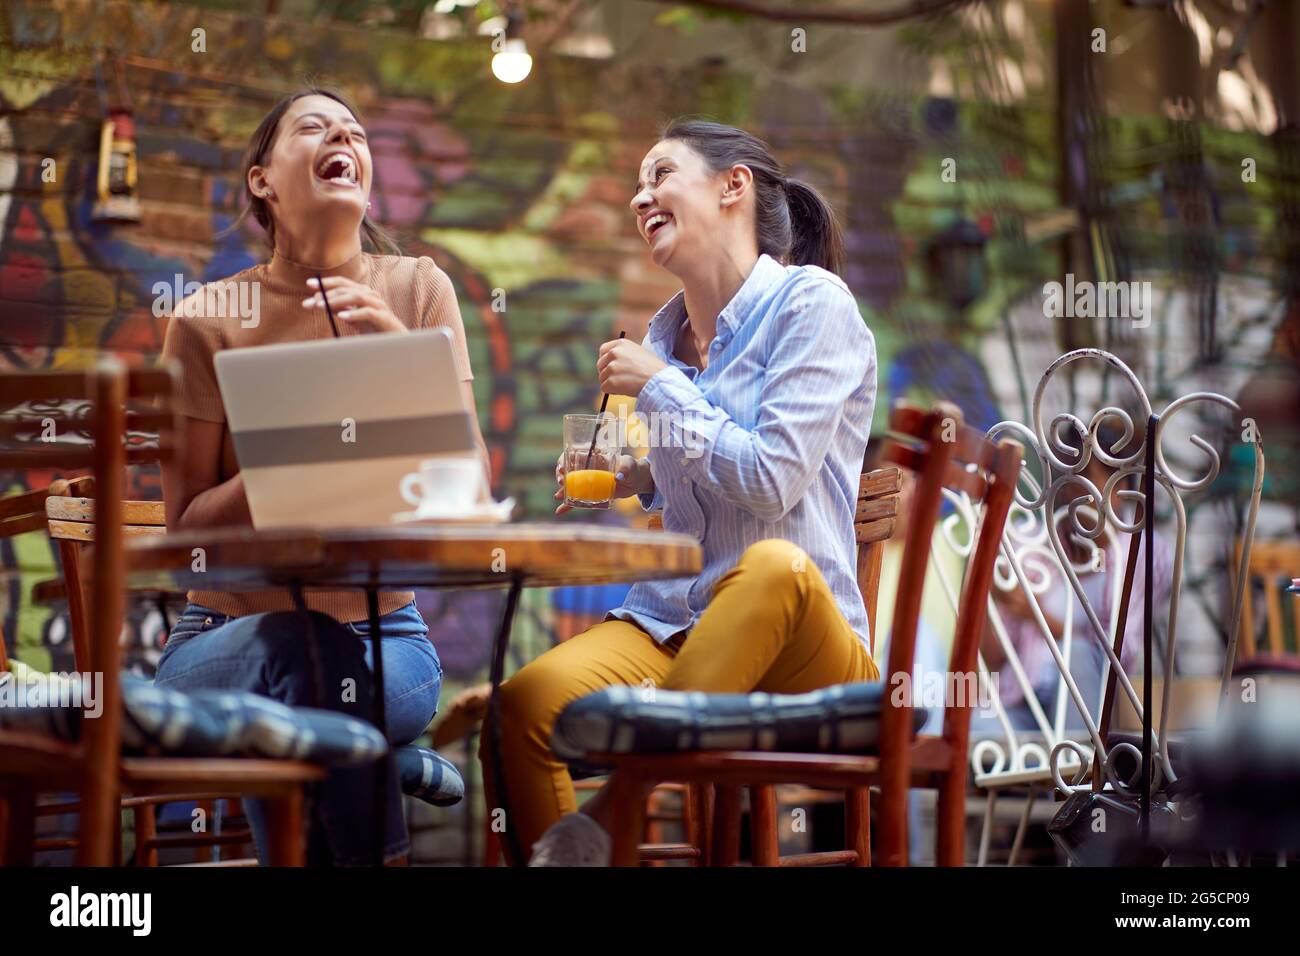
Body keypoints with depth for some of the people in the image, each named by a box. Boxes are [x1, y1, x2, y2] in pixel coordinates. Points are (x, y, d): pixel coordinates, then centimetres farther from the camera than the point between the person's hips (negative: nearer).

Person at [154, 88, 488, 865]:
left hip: (382, 627, 1)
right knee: (291, 654, -35)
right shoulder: (210, 320, -3)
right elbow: (186, 526, -3)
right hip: (232, 631, -1)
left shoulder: (418, 290, 1)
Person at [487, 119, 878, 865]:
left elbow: (771, 480, -14)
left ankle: (607, 822, -32)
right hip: (673, 621, 5)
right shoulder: (668, 331, 17)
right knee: (524, 705, -28)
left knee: (775, 566, -41)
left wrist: (659, 386, -4)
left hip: (804, 652, -4)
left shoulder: (812, 302, -3)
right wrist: (636, 480, 8)